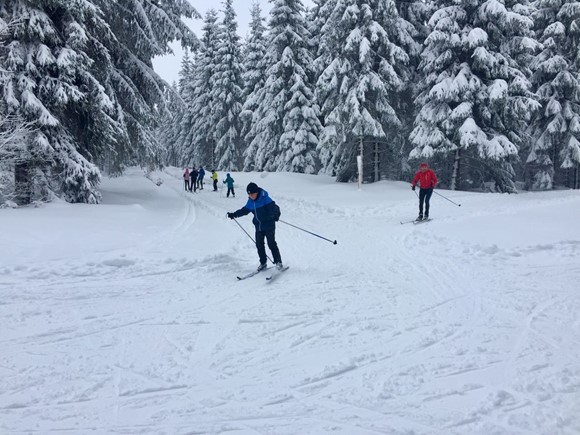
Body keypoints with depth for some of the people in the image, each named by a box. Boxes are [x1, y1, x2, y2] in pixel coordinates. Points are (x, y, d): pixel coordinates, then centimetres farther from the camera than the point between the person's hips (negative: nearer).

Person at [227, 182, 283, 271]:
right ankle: (263, 263, 19)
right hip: (258, 227, 7)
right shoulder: (250, 201, 5)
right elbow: (244, 210, 19)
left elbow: (273, 207, -27)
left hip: (269, 226, -7)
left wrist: (276, 215, -46)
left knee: (272, 244, -4)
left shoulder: (265, 199, -16)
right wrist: (234, 214, 21)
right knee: (259, 245, 8)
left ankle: (278, 262, 6)